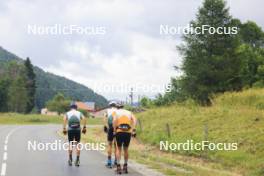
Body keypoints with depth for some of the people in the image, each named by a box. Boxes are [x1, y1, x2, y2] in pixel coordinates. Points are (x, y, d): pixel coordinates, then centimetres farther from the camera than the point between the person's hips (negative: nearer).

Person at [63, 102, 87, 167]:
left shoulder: (68, 113, 11)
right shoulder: (79, 113, 11)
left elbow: (64, 119, -8)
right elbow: (84, 119, -7)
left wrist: (64, 129, -8)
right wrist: (84, 127, -5)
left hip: (70, 130, 0)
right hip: (78, 130, 0)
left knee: (70, 144, 13)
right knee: (77, 145, 6)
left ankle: (70, 159, 13)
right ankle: (77, 160, 2)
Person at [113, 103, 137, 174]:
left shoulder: (116, 112, 13)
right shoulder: (129, 112, 21)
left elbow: (114, 121, -7)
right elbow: (134, 119, 3)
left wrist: (114, 130, -3)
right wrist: (133, 130, -2)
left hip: (119, 131, -2)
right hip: (128, 132, 2)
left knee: (119, 149, 11)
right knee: (126, 149, 17)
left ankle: (118, 167, 2)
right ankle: (125, 167, 20)